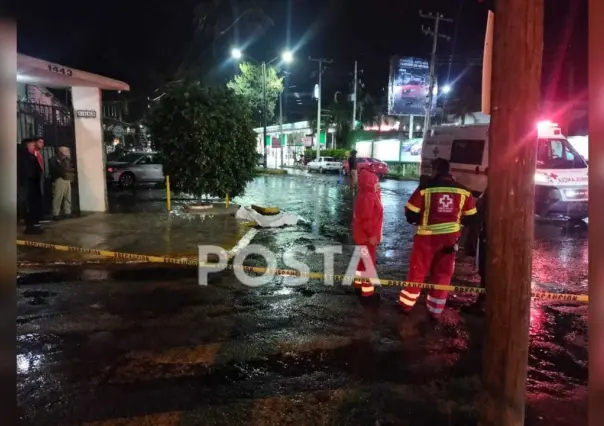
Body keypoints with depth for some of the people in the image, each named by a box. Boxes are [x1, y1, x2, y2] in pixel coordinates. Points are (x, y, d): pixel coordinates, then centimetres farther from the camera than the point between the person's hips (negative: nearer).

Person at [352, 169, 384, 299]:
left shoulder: (370, 195, 8)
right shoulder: (367, 197, -24)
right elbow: (366, 219, -26)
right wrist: (371, 235, -23)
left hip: (365, 235, 10)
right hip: (367, 236, -10)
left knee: (364, 259, 22)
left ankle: (359, 281, 36)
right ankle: (367, 289, 6)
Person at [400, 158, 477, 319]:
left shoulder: (426, 188, -12)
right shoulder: (463, 190, -1)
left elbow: (410, 214, -9)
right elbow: (470, 216, 7)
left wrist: (420, 221, 11)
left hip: (427, 236, -2)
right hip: (450, 237, 3)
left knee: (417, 271, 12)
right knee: (443, 274, 14)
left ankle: (406, 304, 23)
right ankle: (436, 311, 22)